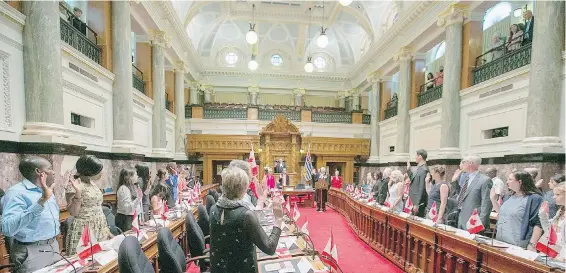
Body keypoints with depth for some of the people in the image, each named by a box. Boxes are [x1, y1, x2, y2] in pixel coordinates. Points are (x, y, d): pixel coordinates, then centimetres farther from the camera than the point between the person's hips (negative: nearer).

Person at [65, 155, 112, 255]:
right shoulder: (73, 185, -11)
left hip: (100, 230, 7)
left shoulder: (93, 184, 10)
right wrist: (78, 192, -26)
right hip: (84, 230, -7)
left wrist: (107, 230, 13)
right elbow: (73, 212, -15)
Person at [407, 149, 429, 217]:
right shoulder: (419, 168, 11)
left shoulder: (424, 170, -19)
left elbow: (422, 189, -21)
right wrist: (408, 170, 12)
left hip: (419, 202, -9)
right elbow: (413, 180, 21)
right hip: (414, 201, 9)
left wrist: (417, 205, -20)